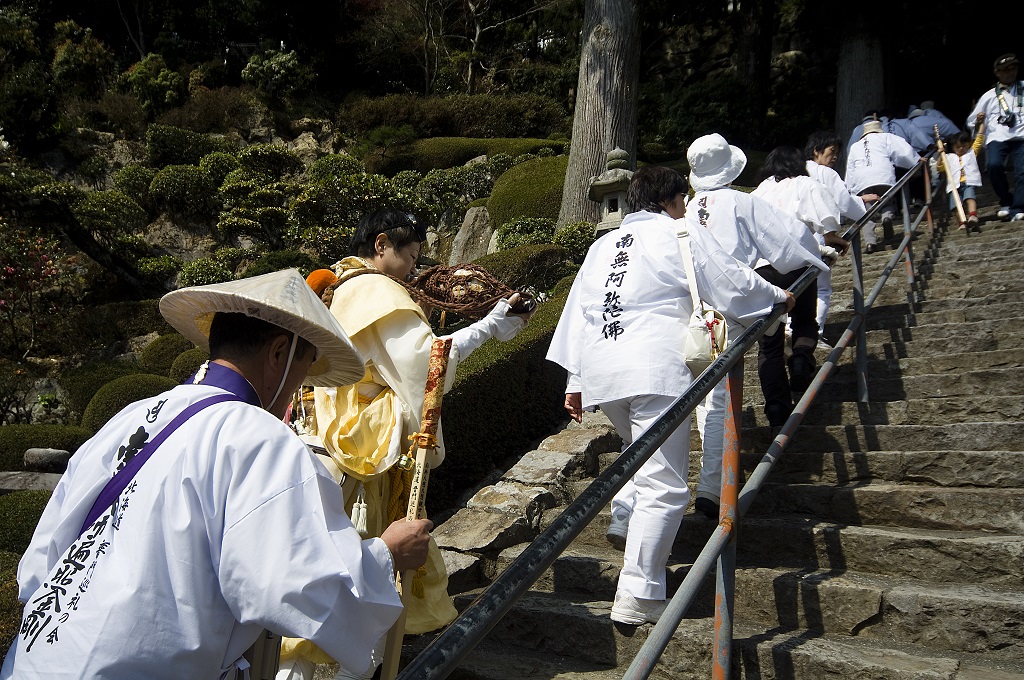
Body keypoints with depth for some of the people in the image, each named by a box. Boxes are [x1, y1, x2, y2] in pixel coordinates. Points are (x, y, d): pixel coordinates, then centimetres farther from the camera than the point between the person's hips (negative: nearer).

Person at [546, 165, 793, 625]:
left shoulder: (602, 245, 22)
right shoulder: (684, 237, 5)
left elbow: (577, 313, 21)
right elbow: (735, 286, 5)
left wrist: (575, 381, 24)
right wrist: (778, 296, 25)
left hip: (601, 376, 7)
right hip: (656, 371, -7)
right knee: (664, 484, -4)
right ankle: (637, 596, -6)